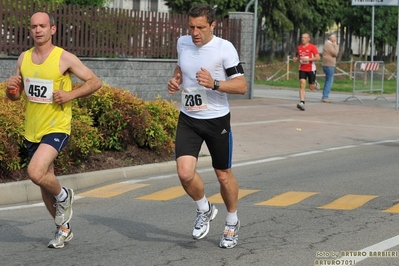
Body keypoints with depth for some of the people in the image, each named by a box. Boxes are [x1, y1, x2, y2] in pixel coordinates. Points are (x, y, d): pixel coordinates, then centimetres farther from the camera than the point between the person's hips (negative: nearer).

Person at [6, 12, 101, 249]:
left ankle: (63, 196, 6)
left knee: (36, 172, -25)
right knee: (45, 183, 14)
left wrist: (70, 95, -19)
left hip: (57, 128, -6)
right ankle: (64, 228, 33)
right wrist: (11, 88, -9)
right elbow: (14, 96, 14)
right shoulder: (24, 58, 5)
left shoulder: (64, 58, -11)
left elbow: (95, 82, -6)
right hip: (33, 131, 6)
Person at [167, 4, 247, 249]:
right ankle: (205, 210, 16)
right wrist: (175, 80, 2)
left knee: (224, 175, 10)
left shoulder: (224, 48, -14)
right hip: (188, 120, 3)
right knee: (185, 172, -15)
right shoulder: (183, 43, 1)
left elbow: (242, 86, -14)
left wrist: (214, 83, -28)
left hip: (217, 120, -3)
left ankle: (232, 223, 35)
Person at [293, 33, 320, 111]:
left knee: (311, 88, 5)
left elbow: (318, 58, -14)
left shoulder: (312, 47, -9)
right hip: (302, 69, 3)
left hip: (311, 69, -3)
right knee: (302, 84, -15)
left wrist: (307, 59, -23)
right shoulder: (299, 47, 7)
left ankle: (315, 84, 43)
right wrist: (296, 59, -1)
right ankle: (302, 103, -19)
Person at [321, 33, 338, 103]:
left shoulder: (329, 44, 19)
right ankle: (325, 97, -10)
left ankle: (324, 97, 15)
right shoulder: (328, 44, -14)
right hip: (329, 66, -11)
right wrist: (335, 45, -11)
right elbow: (335, 53, -18)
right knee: (329, 82, -9)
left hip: (328, 65, 11)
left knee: (328, 82, 13)